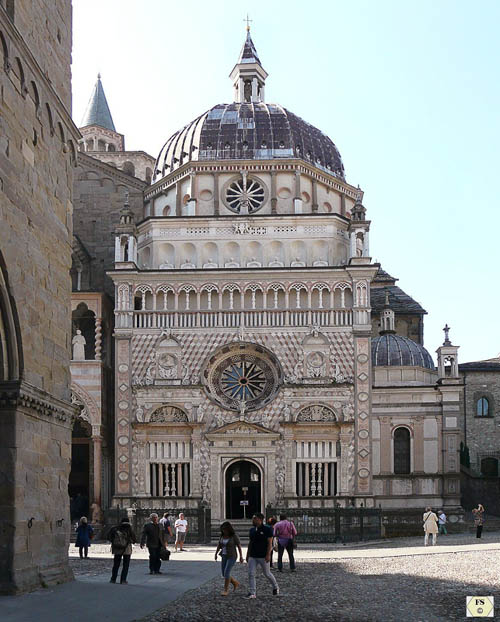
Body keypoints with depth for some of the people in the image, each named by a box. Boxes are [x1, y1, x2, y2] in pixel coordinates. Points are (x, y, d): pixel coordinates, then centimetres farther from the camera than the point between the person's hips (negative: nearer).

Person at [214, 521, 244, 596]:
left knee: (226, 573, -16)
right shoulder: (222, 536, 5)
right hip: (225, 557, 7)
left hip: (232, 557, -7)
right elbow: (219, 546, 7)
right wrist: (216, 554, -4)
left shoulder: (234, 536, -11)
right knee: (224, 574, 9)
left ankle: (226, 590, -6)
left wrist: (241, 556, -13)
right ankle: (235, 583, 32)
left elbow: (239, 546, -9)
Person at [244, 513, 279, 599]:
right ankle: (252, 593, -1)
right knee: (251, 574, -5)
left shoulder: (267, 529, -9)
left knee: (267, 574, 7)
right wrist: (248, 555, 14)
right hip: (252, 557, 5)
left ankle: (275, 587, 30)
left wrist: (268, 555, -18)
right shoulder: (252, 530, 9)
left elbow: (270, 543, -12)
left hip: (263, 556, -5)